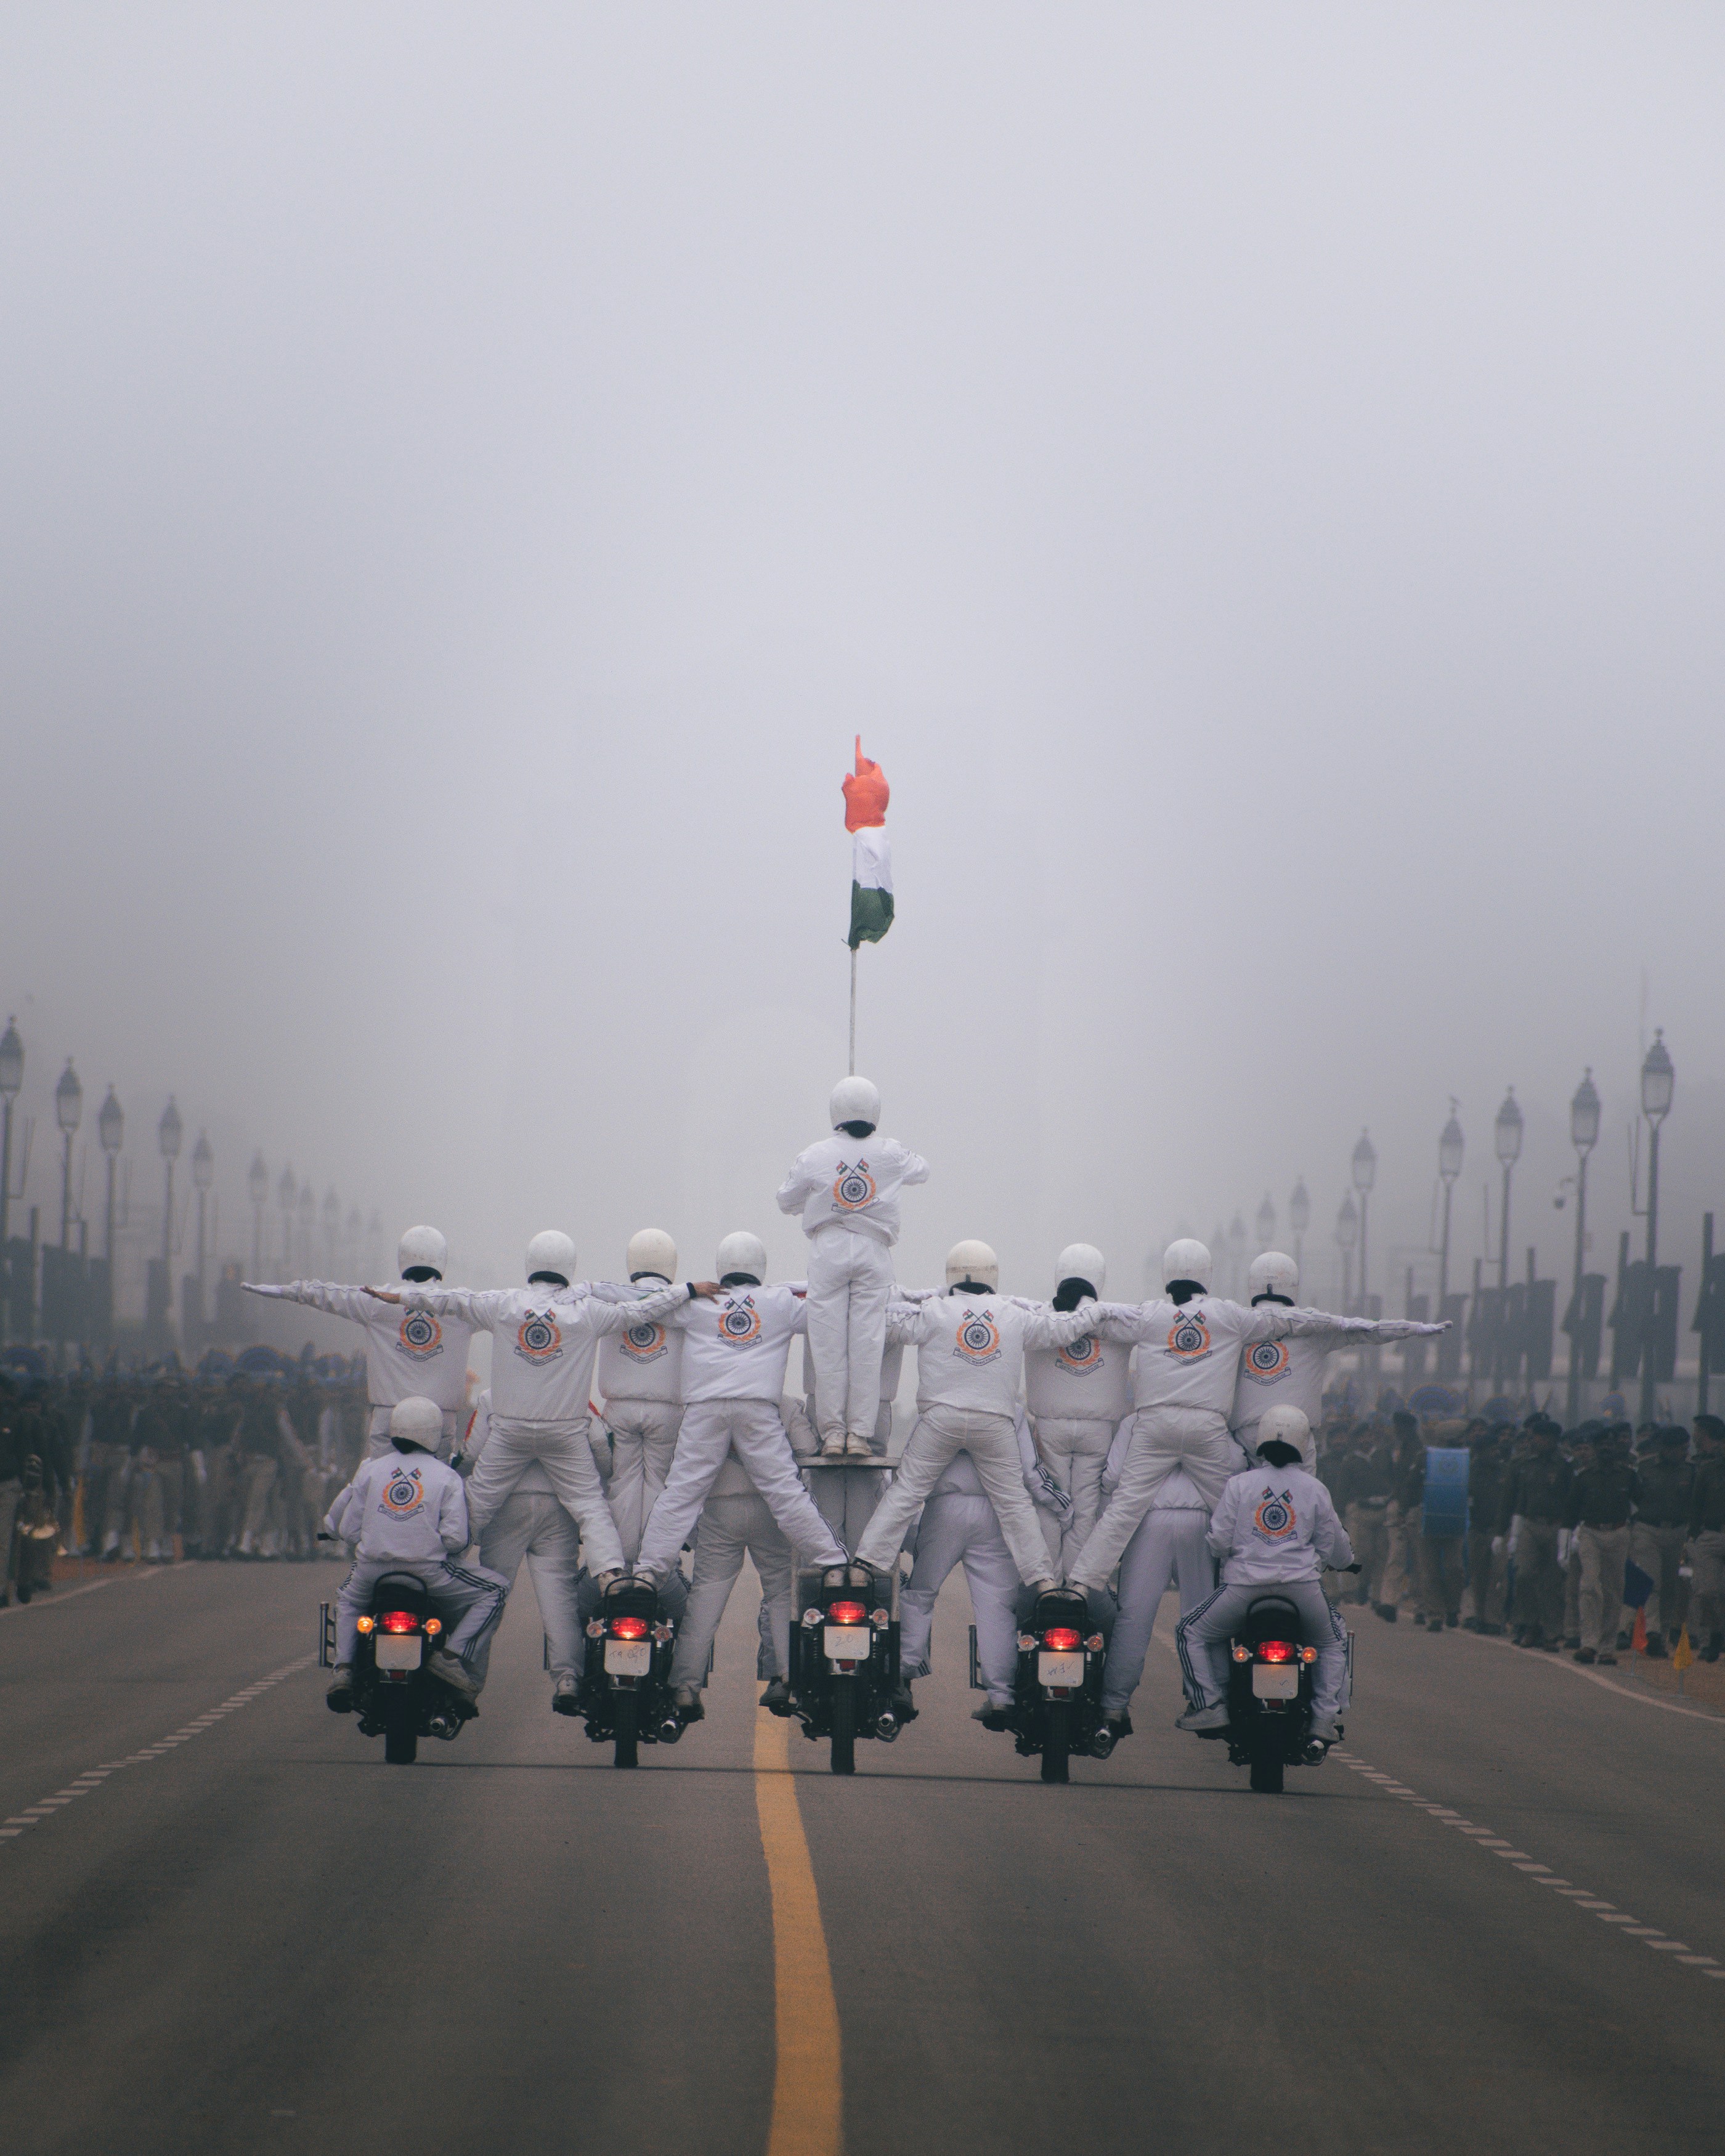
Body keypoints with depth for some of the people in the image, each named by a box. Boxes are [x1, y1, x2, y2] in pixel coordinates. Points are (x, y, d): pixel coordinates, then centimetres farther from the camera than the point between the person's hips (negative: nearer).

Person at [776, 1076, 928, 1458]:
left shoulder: (814, 1157, 0)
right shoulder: (890, 1154, 4)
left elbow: (786, 1201, 12)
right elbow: (921, 1170, 25)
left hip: (828, 1250, -1)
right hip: (873, 1252, 1)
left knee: (830, 1345, 2)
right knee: (867, 1345, 1)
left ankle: (832, 1432, 1)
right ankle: (860, 1434, 0)